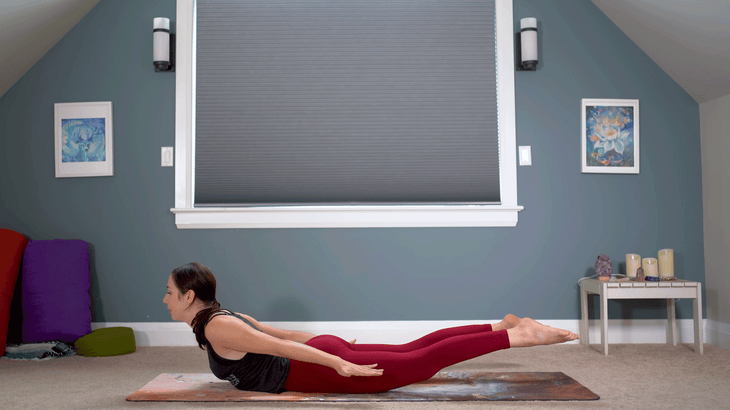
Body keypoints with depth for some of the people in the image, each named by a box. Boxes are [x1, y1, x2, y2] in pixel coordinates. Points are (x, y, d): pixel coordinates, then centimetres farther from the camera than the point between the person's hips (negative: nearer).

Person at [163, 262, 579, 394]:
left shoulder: (215, 328, -14)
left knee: (421, 363, -10)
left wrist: (339, 363, -27)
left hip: (323, 370, -8)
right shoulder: (222, 316, 15)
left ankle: (516, 336, -9)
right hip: (326, 351, 9)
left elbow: (276, 346, -23)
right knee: (412, 349, 12)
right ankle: (503, 326, 16)